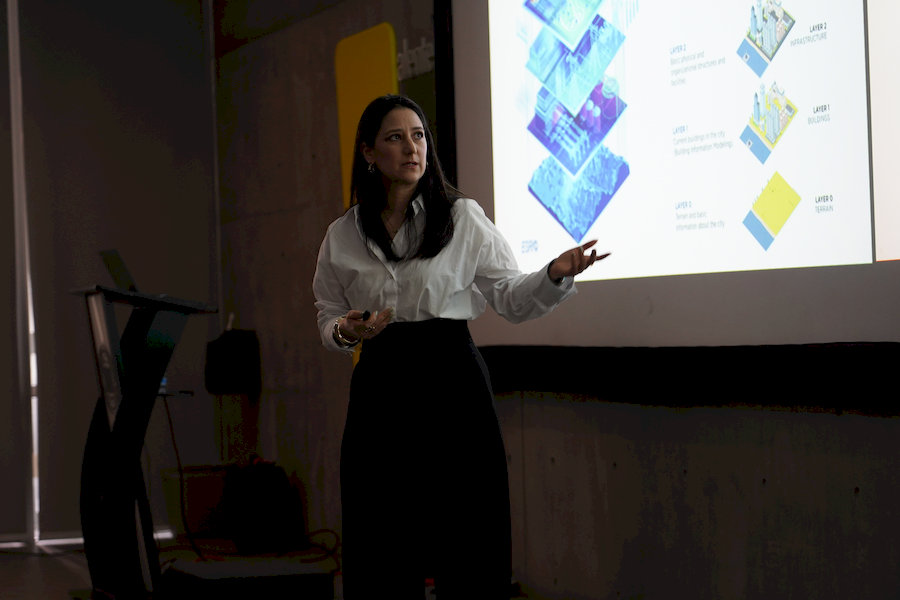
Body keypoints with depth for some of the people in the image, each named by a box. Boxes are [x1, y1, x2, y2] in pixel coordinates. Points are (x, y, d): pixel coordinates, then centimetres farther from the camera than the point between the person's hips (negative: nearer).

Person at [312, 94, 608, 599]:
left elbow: (512, 298, 2)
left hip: (451, 384, -2)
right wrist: (345, 332, -6)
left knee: (468, 547, -1)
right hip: (380, 390, 2)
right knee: (381, 556, 4)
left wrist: (556, 275, -16)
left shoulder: (463, 217, 1)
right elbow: (328, 319, 16)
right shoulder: (342, 236, 8)